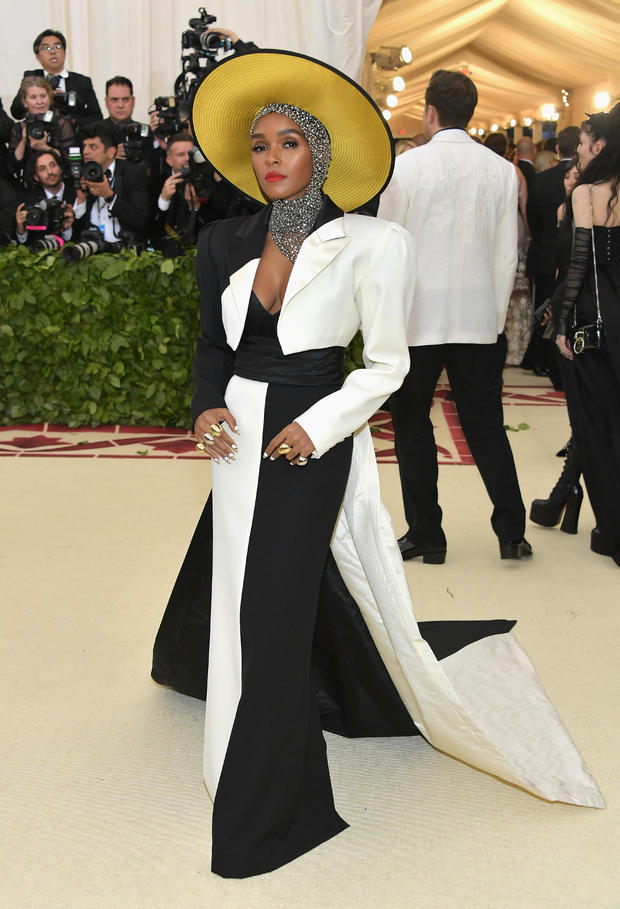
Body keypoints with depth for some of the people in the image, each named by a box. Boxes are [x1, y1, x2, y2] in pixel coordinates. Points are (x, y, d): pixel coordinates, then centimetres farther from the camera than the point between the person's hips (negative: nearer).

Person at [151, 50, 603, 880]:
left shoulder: (368, 245, -9)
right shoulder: (226, 243, 4)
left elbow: (387, 364, -5)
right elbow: (213, 345, 13)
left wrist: (315, 426, -15)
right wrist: (208, 407, -6)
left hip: (312, 442, -5)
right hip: (242, 437, 5)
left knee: (271, 607, -4)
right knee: (229, 584, 20)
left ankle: (264, 809, 13)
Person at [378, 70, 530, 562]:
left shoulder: (406, 166, -7)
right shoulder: (502, 170, 2)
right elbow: (507, 253, 3)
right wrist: (497, 314, 12)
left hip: (416, 316, -3)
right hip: (479, 318, 3)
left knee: (413, 424, 9)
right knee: (486, 424, 11)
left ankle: (425, 535, 14)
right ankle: (511, 531, 12)